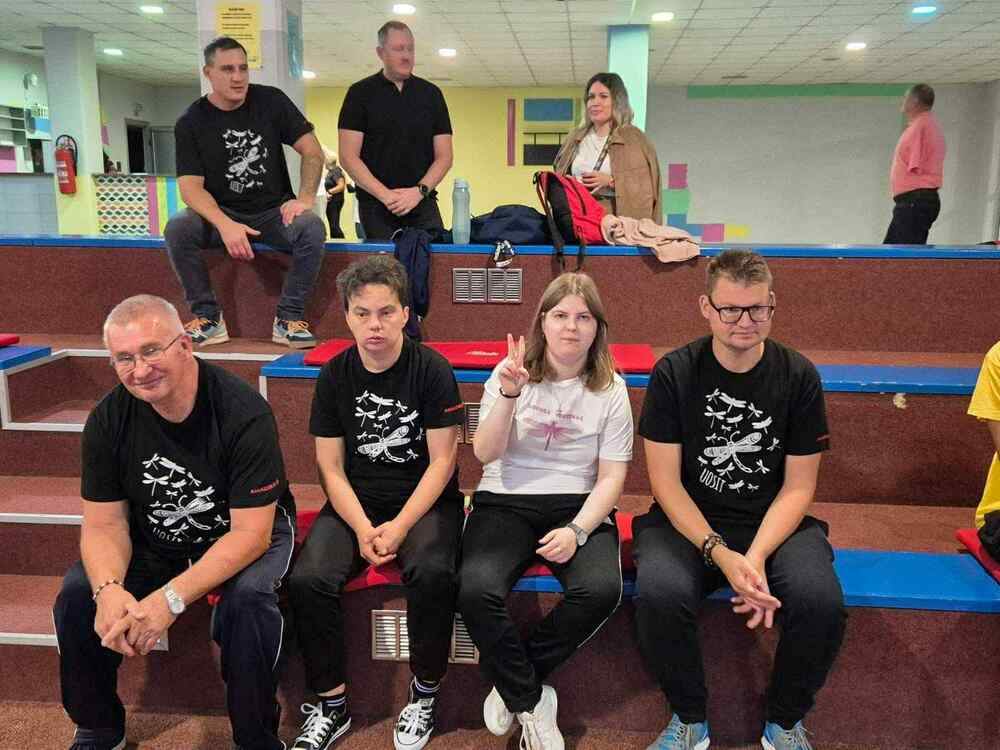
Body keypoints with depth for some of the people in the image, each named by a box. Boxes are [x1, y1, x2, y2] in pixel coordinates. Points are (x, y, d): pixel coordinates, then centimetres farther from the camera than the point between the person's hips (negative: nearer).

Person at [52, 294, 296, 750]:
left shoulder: (244, 413, -29)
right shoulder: (107, 420, -13)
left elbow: (251, 532, -27)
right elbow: (104, 522, -9)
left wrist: (171, 598, -37)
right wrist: (109, 589, -30)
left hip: (248, 534, -4)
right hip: (154, 540, 5)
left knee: (247, 597, -34)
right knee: (77, 594, -16)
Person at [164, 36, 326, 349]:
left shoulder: (271, 101, 0)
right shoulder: (190, 123, -2)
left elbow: (313, 151, 0)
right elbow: (190, 185, -10)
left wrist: (306, 197, -18)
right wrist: (225, 225, -30)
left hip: (273, 211, 0)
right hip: (221, 214, 0)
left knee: (312, 228, -31)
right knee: (176, 229, -29)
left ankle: (288, 318, -19)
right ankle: (208, 317, -13)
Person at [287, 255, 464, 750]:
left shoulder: (432, 370, -8)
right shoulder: (334, 375, 0)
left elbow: (442, 460, -9)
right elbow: (331, 467, 0)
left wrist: (400, 526, -19)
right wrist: (363, 529, -15)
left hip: (424, 501, -2)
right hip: (355, 503, 3)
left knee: (433, 573, -32)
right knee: (307, 579, -22)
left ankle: (424, 695, -6)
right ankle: (332, 705, -2)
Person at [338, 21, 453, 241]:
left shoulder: (431, 93, 10)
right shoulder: (360, 93, 3)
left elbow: (444, 156, 7)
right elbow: (348, 157, -3)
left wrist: (419, 191, -10)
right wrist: (385, 195, -14)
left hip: (423, 204, 2)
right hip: (375, 205, -2)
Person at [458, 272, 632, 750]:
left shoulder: (610, 388, 3)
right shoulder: (511, 374, 3)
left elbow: (611, 478, 1)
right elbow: (485, 454, -7)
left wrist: (577, 530, -15)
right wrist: (509, 395, -22)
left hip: (579, 507, 1)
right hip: (506, 501, 0)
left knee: (601, 590, -30)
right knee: (476, 589, -29)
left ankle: (511, 681, -4)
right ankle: (531, 702, -4)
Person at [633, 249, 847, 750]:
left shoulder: (799, 376, -3)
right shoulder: (673, 374, -7)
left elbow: (798, 485, -3)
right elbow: (666, 480, -8)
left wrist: (756, 558, -19)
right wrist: (720, 554, -21)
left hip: (775, 522, 1)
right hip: (689, 521, -1)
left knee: (822, 601, -27)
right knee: (659, 593, -31)